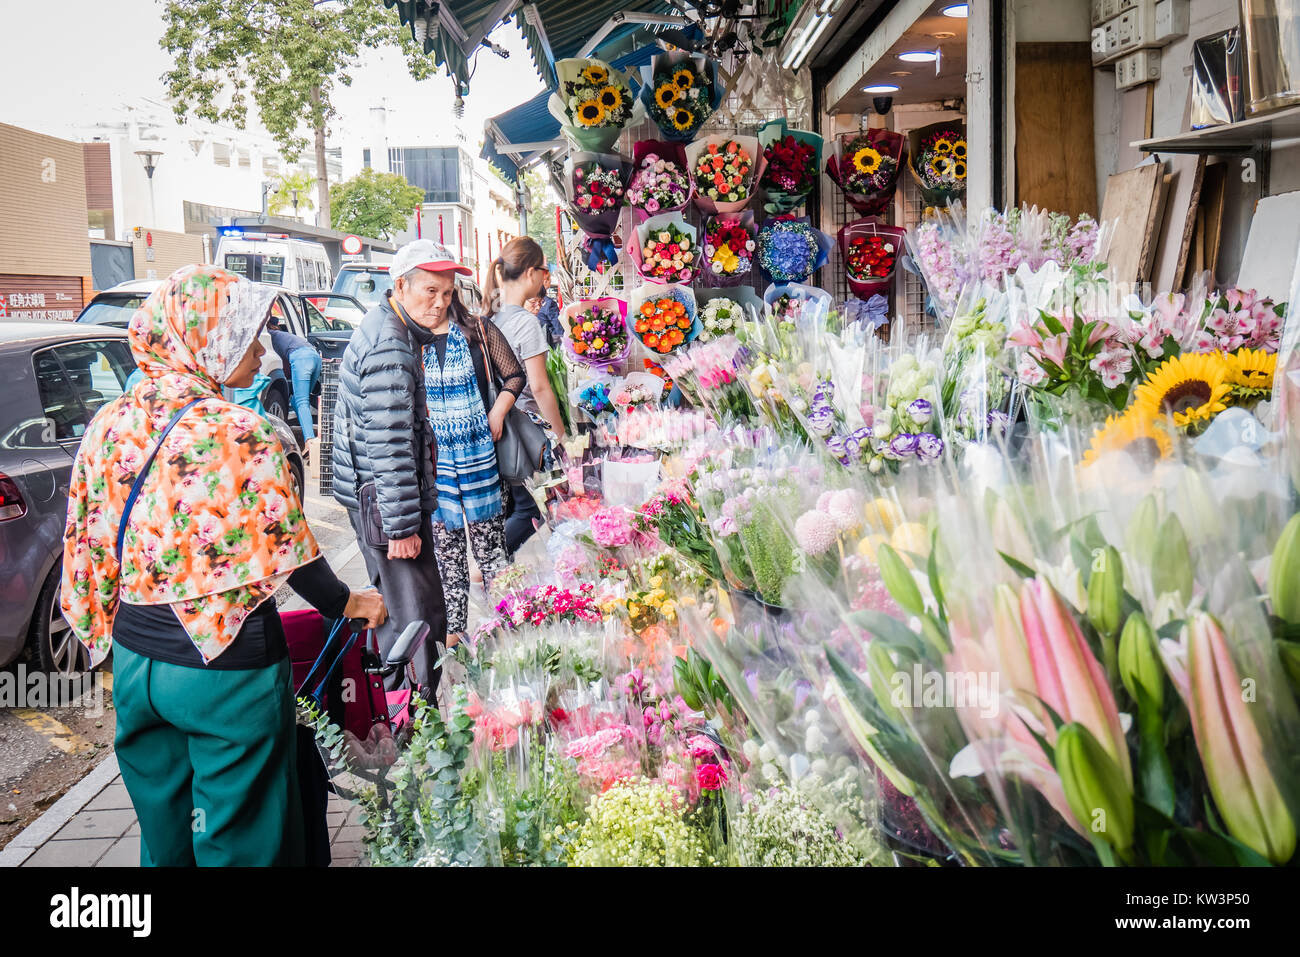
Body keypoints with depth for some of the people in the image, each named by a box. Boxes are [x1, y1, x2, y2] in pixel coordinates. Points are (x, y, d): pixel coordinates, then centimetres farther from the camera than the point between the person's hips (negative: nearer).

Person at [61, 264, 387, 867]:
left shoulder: (111, 422, -1)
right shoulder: (240, 434, -19)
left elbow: (87, 543, 6)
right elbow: (289, 553, -12)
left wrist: (111, 631, 20)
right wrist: (347, 604, 6)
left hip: (135, 658, 6)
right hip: (227, 666, -6)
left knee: (162, 825, 23)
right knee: (240, 838, 10)